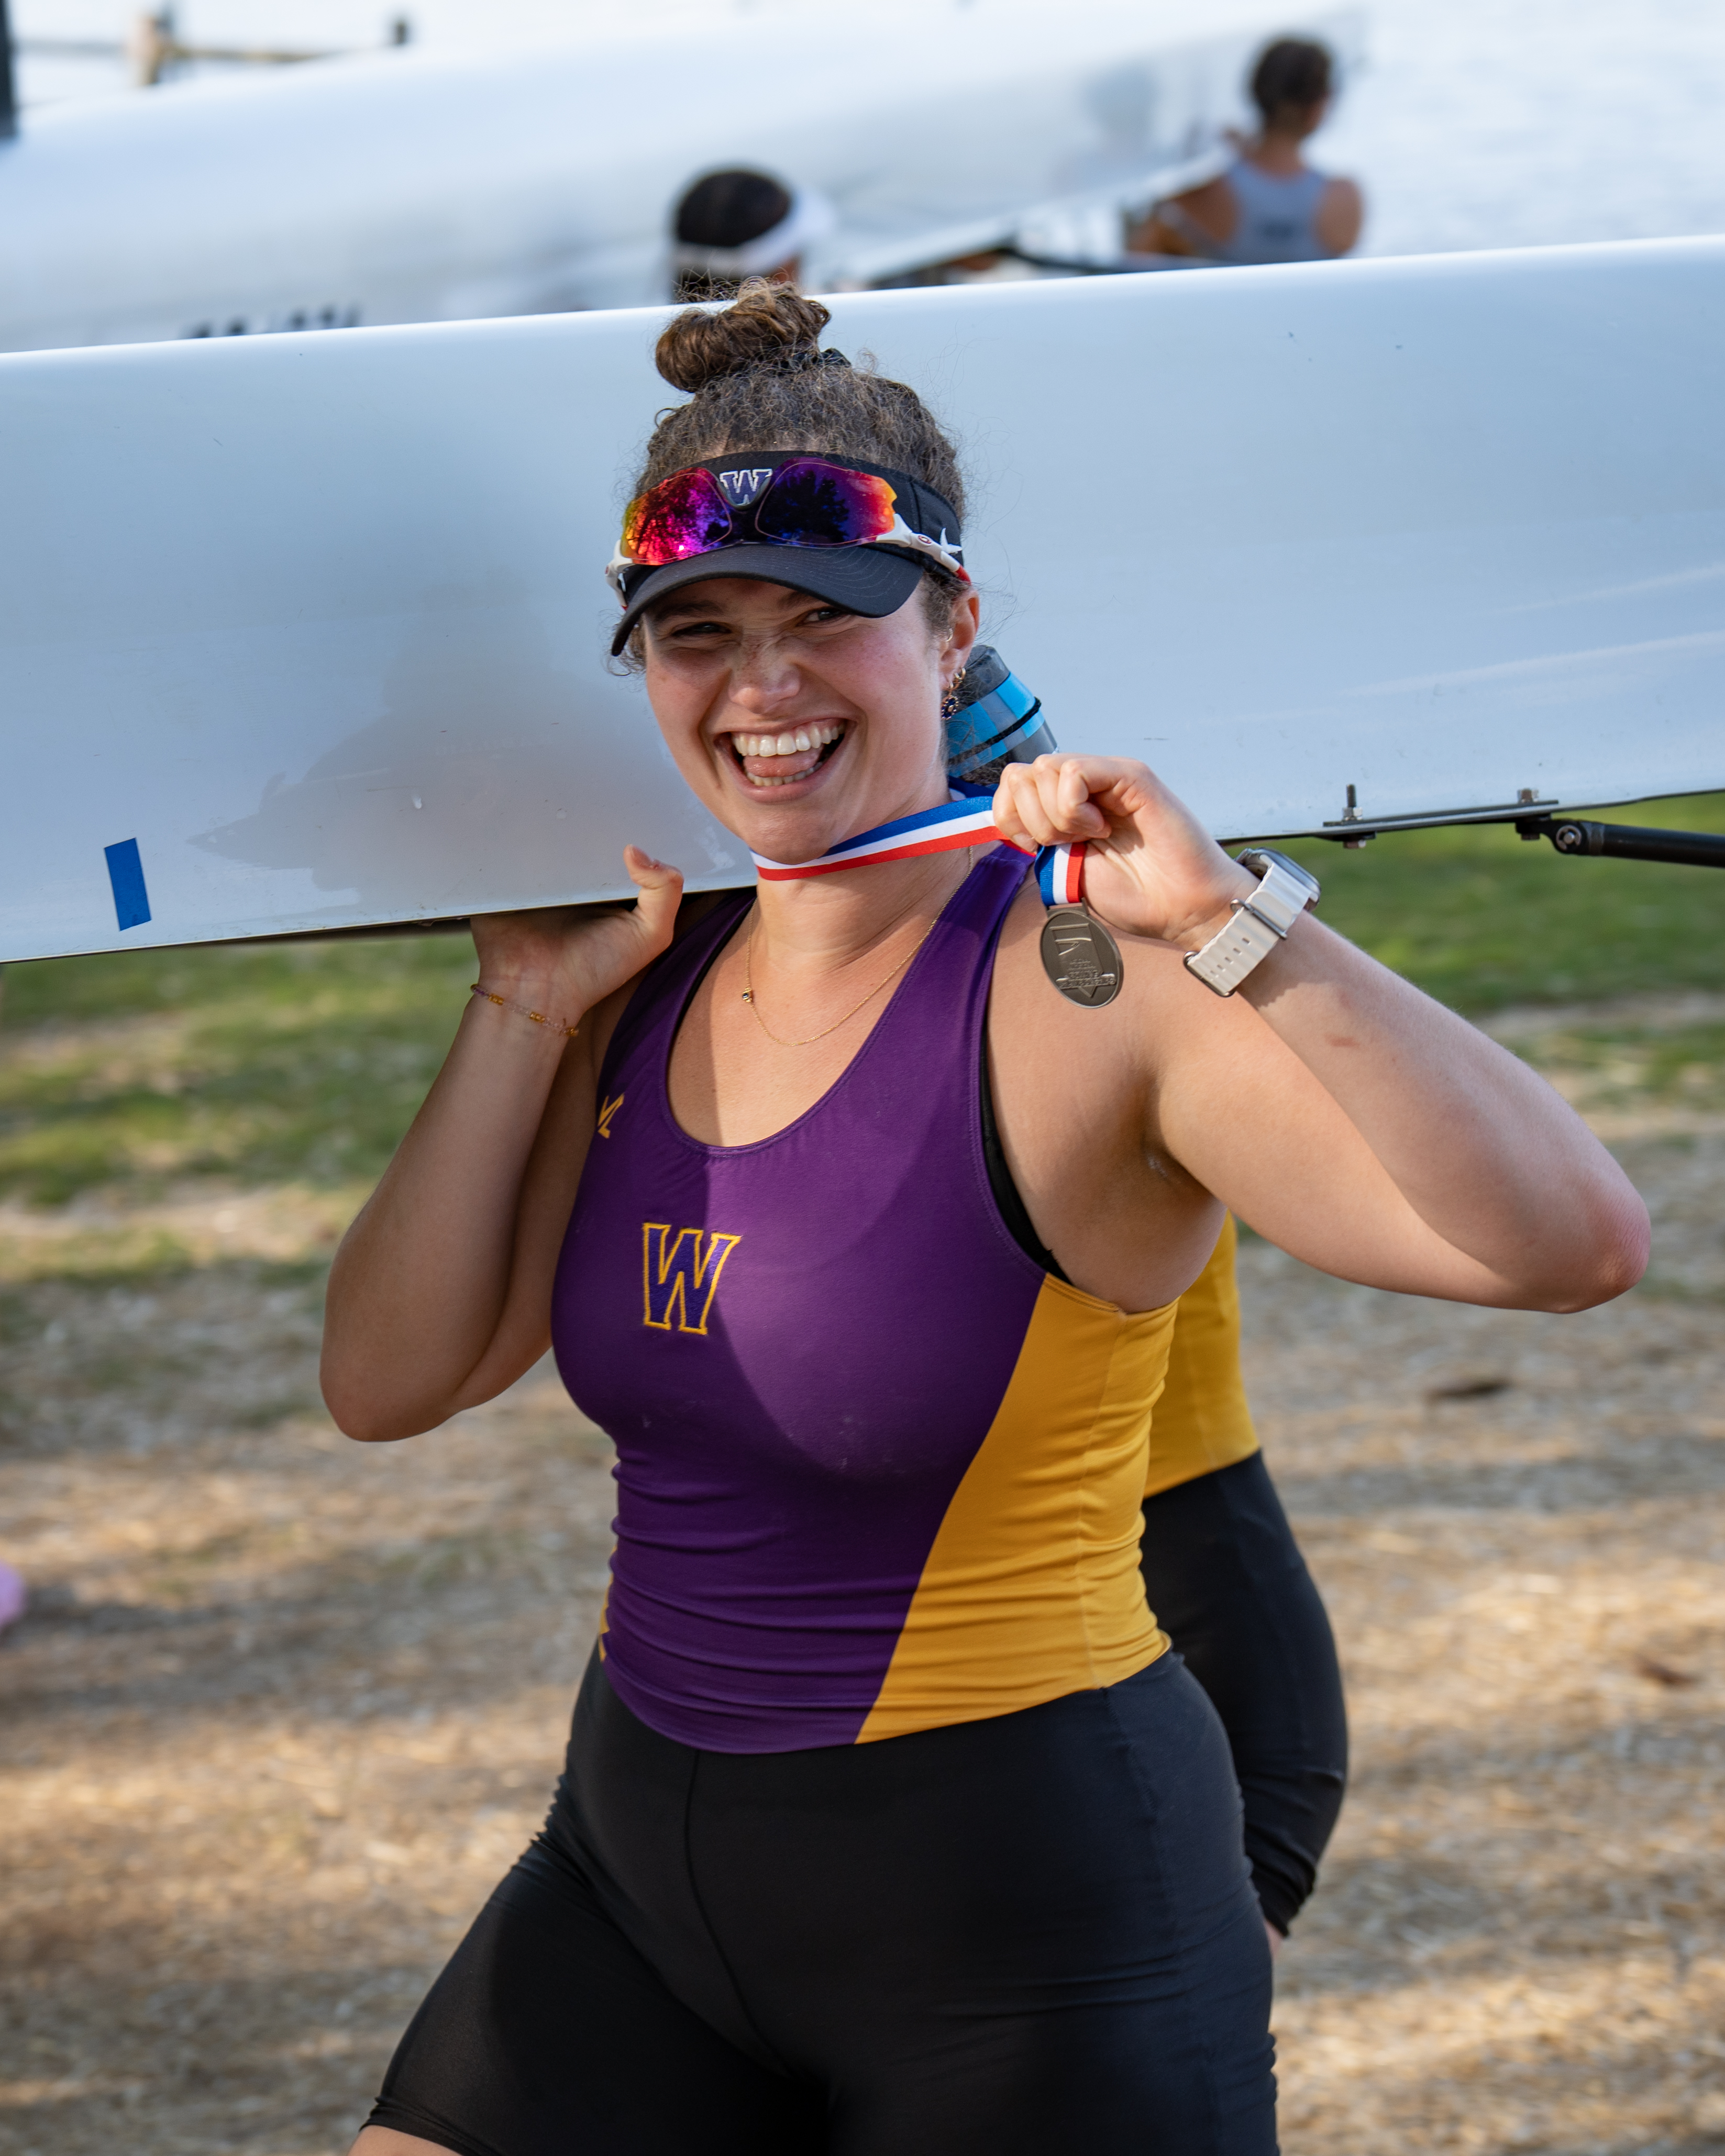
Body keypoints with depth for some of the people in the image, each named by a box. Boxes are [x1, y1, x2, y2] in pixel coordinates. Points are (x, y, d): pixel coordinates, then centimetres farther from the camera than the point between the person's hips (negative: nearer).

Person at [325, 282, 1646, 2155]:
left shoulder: (1082, 987, -17)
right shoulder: (655, 983, 4)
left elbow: (1575, 1243, -30)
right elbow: (387, 1384, 3)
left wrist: (1233, 924, -35)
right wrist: (522, 1012, -3)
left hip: (1021, 1918, -6)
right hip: (641, 1860, 6)